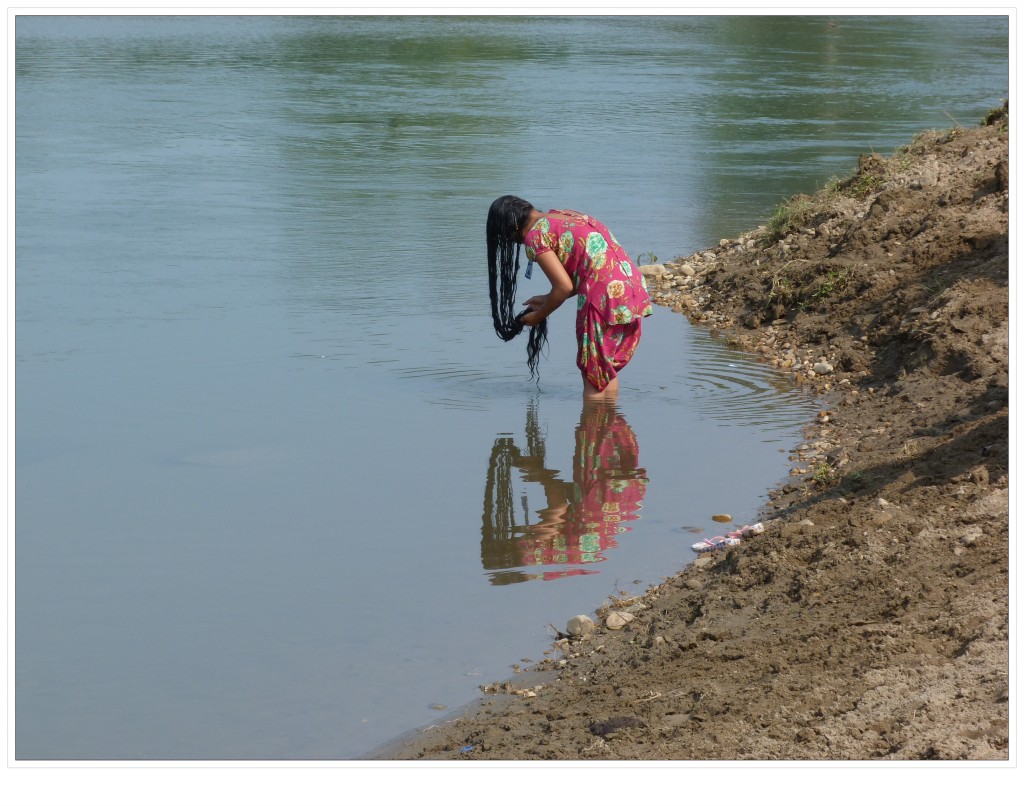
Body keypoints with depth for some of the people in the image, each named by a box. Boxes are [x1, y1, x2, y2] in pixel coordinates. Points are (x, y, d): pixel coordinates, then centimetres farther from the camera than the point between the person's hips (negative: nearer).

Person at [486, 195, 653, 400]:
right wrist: (549, 299, 23)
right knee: (608, 369, 19)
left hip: (607, 295, -9)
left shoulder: (535, 235, -4)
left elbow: (564, 286, -11)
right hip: (634, 285, 9)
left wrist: (538, 316, 5)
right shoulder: (567, 215, 22)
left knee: (593, 375, 3)